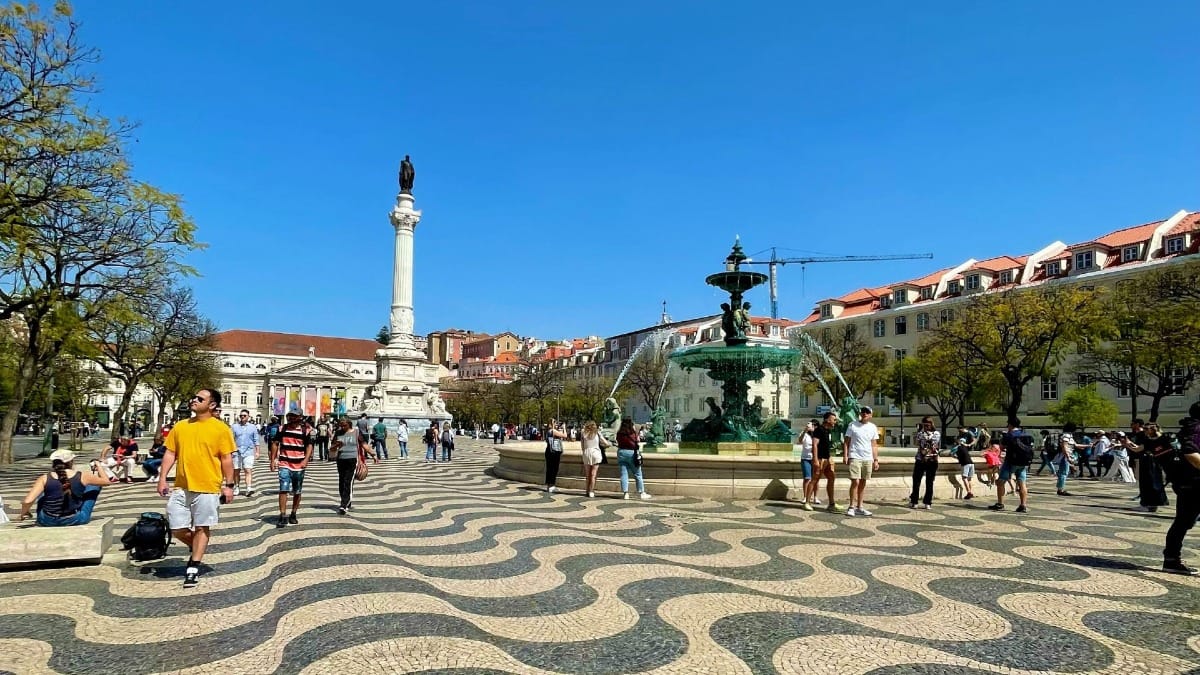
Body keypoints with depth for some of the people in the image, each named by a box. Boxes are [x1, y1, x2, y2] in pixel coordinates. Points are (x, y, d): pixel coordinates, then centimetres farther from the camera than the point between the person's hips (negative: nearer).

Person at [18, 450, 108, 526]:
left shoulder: (45, 479, -11)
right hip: (76, 520, -1)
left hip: (47, 522, 1)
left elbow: (27, 501, -18)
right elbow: (106, 481, 3)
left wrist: (24, 513, 2)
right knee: (95, 485, 15)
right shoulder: (82, 476, -11)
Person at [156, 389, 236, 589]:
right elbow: (170, 454, 11)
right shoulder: (180, 426, 8)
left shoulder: (221, 429, -5)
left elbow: (227, 459, -4)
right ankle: (197, 549, 34)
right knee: (177, 528, 6)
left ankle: (193, 568, 14)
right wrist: (162, 478, 2)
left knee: (202, 527, 3)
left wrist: (228, 485, -7)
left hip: (207, 488, -4)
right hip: (181, 487, 5)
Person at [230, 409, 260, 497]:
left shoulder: (253, 427, 8)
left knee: (248, 470, -12)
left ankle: (249, 488, -19)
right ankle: (236, 487, 24)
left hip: (248, 452, -2)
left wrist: (257, 452, 7)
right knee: (236, 471, 9)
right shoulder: (234, 427, 7)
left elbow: (256, 440, 11)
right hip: (236, 452, 2)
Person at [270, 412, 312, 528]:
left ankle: (293, 514, 25)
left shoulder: (305, 431, 1)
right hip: (284, 465, -1)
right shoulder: (282, 429, 4)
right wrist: (272, 460, 5)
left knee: (297, 492, 11)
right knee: (283, 489, -13)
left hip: (299, 466, 1)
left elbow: (309, 446, 0)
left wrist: (306, 460, -14)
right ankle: (283, 516, -11)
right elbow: (275, 444, 11)